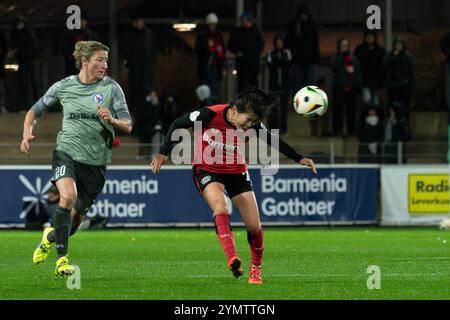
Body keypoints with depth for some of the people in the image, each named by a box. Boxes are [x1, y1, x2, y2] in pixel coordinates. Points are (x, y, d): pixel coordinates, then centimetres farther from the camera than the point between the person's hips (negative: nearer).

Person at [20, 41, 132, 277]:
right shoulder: (63, 87, 2)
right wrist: (27, 134, -3)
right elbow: (35, 111, 15)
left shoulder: (111, 88, -1)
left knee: (77, 216, 7)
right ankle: (62, 259, -24)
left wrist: (112, 120, -25)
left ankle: (50, 237, 42)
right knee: (68, 196, -30)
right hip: (67, 152, -1)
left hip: (95, 161, 1)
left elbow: (127, 126, -4)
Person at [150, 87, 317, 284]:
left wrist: (299, 159, 6)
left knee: (254, 226, -4)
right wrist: (164, 153, -14)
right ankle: (232, 259, -41)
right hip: (207, 170, -3)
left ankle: (256, 269, 19)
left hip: (236, 172, 3)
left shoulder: (253, 125, -14)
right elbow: (178, 124, -11)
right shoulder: (210, 115, -25)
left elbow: (272, 140, 5)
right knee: (221, 208, -35)